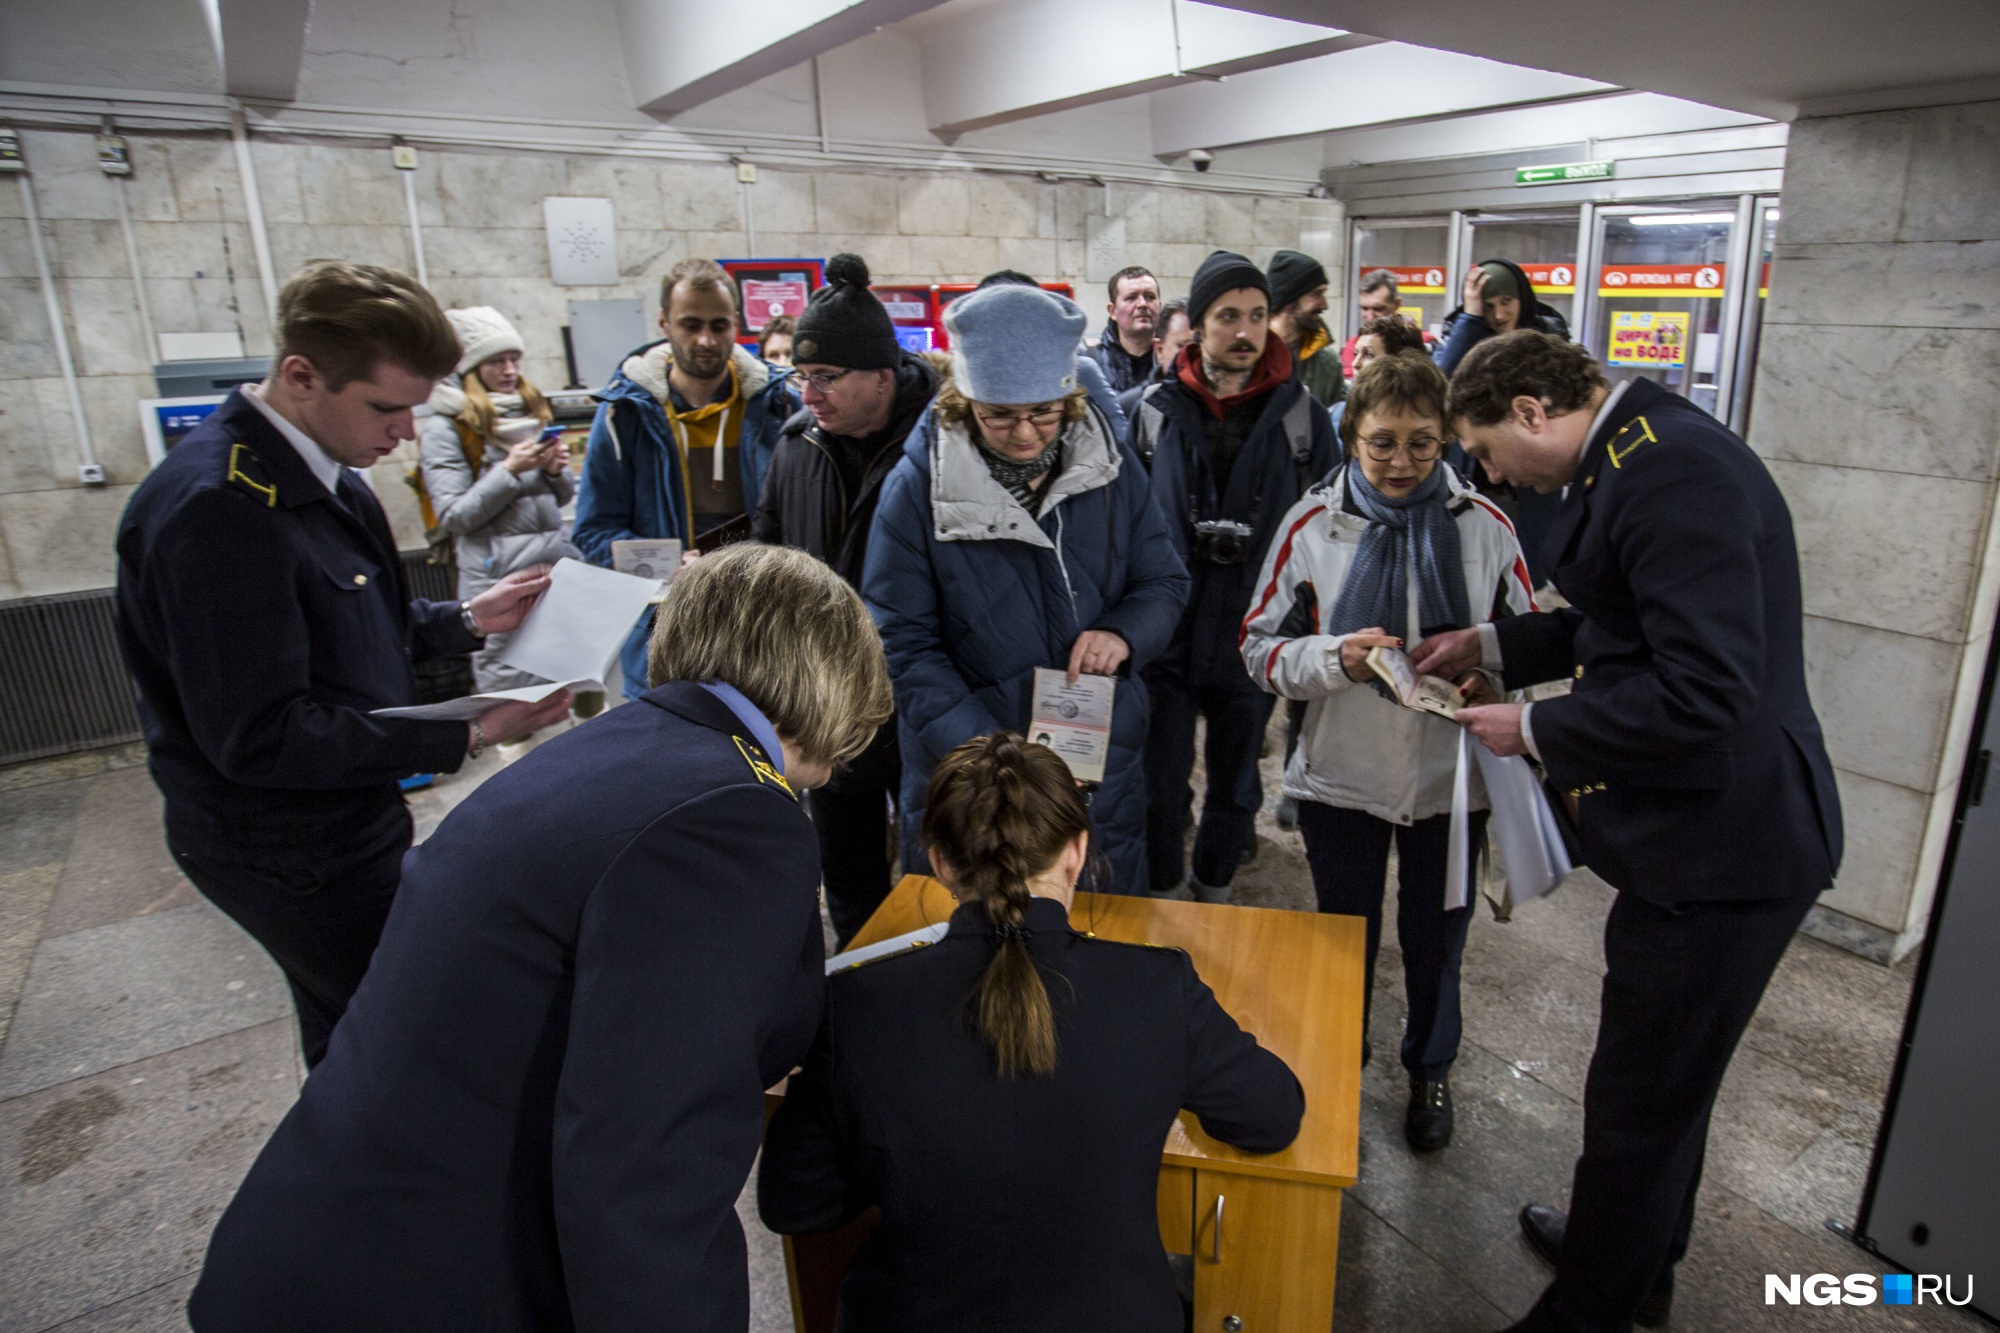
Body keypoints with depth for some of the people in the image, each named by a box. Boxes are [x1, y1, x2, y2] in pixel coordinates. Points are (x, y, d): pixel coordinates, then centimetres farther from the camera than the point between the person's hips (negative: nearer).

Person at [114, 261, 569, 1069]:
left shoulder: (322, 477, 4)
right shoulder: (218, 507, -27)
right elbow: (256, 736, -28)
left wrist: (466, 621, 0)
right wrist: (465, 736, -28)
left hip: (349, 817, 9)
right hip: (289, 848, -9)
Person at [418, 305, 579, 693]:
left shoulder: (531, 413, 17)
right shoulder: (444, 428, -2)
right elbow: (454, 516, -7)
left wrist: (556, 470, -1)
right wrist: (509, 470, -15)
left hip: (559, 565, 6)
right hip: (498, 579, -5)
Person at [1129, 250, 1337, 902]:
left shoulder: (1301, 415, -1)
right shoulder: (1156, 409, -2)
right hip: (1165, 633, 0)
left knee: (1235, 785, 17)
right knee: (1160, 786, 9)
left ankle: (1213, 888, 40)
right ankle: (1161, 898, 32)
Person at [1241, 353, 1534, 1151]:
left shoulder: (1484, 524, -6)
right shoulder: (1314, 524, -8)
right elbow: (1260, 646, -7)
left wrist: (1492, 677, -17)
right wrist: (1336, 658, -25)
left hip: (1450, 777, 1)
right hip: (1341, 775, 0)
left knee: (1435, 939, 19)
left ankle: (1430, 1072, 47)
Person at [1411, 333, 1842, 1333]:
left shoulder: (1672, 469, -24)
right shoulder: (1636, 455, 9)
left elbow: (1705, 686, -29)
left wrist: (1534, 729, -18)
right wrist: (1491, 644, 12)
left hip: (1722, 847, -11)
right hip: (1703, 834, 11)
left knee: (1638, 1105, 6)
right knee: (1666, 1084, 27)